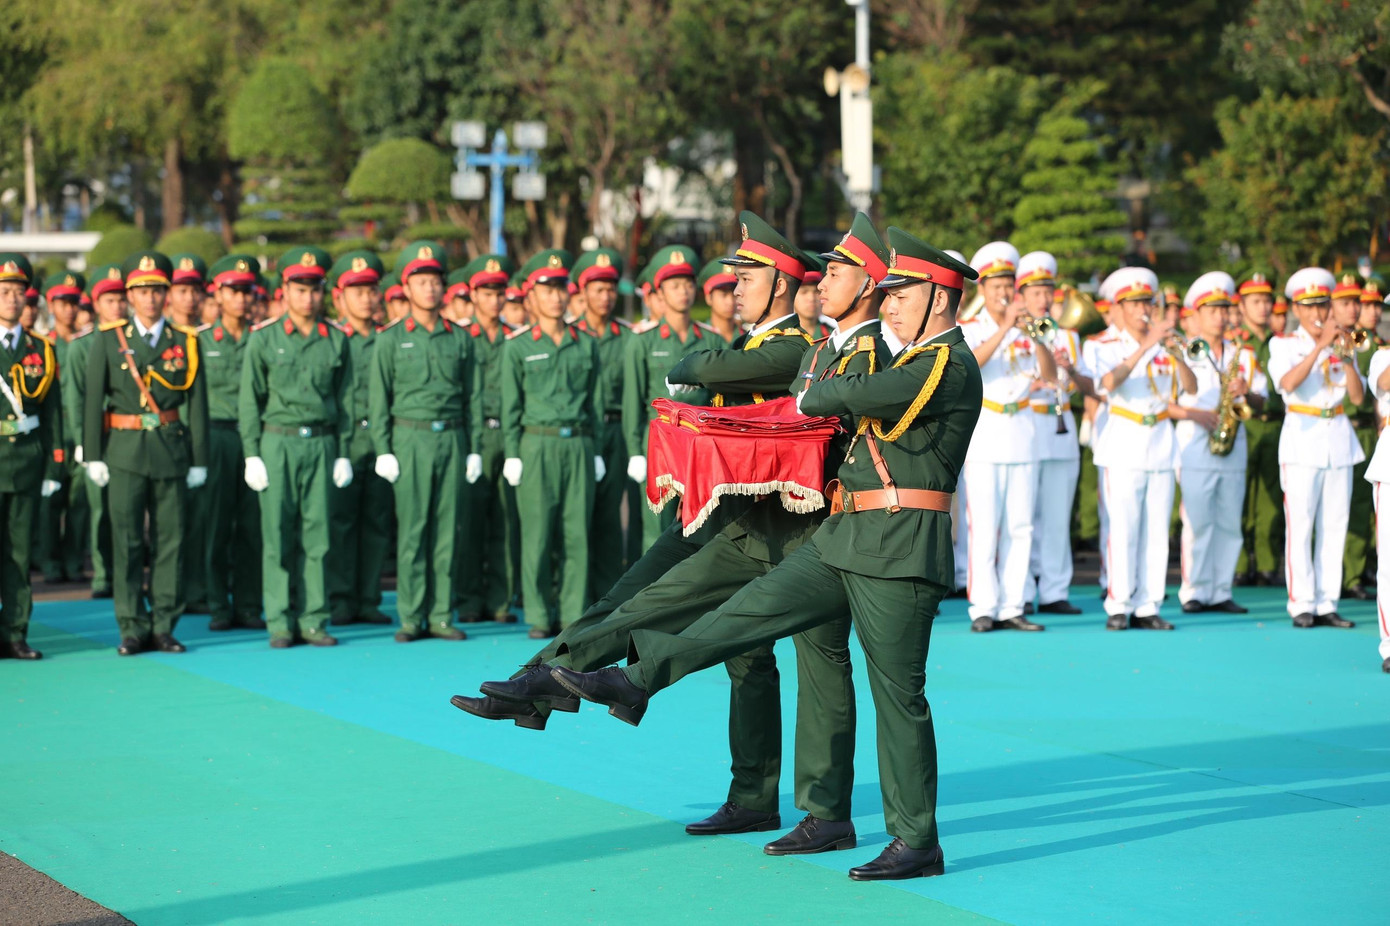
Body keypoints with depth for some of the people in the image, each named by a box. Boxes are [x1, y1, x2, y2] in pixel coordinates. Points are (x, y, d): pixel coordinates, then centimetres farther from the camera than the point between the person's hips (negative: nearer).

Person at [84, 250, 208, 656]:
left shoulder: (185, 343, 8)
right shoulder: (109, 340, 5)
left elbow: (197, 403, 6)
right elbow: (93, 400, 3)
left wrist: (199, 459, 3)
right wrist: (93, 455, -3)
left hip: (172, 450, 1)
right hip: (125, 451, -1)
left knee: (171, 539, 1)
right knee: (127, 542, -3)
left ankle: (163, 626, 8)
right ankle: (132, 629, 2)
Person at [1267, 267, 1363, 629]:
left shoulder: (1342, 344, 13)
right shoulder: (1284, 344, 2)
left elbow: (1358, 397, 2)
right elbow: (1288, 383, -18)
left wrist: (1346, 357, -11)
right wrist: (1320, 347, -22)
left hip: (1338, 440, 4)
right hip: (1302, 439, -4)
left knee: (1334, 526, 3)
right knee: (1300, 525, -7)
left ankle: (1327, 605, 6)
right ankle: (1302, 605, -3)